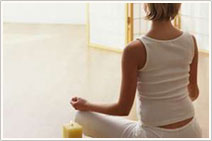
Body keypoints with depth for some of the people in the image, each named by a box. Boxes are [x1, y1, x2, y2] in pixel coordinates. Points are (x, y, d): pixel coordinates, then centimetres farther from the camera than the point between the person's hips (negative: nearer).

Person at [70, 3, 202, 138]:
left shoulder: (135, 49, -19)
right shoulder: (191, 41, -5)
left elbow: (123, 108, -11)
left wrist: (86, 105, 8)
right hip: (191, 134, 5)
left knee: (82, 116, 14)